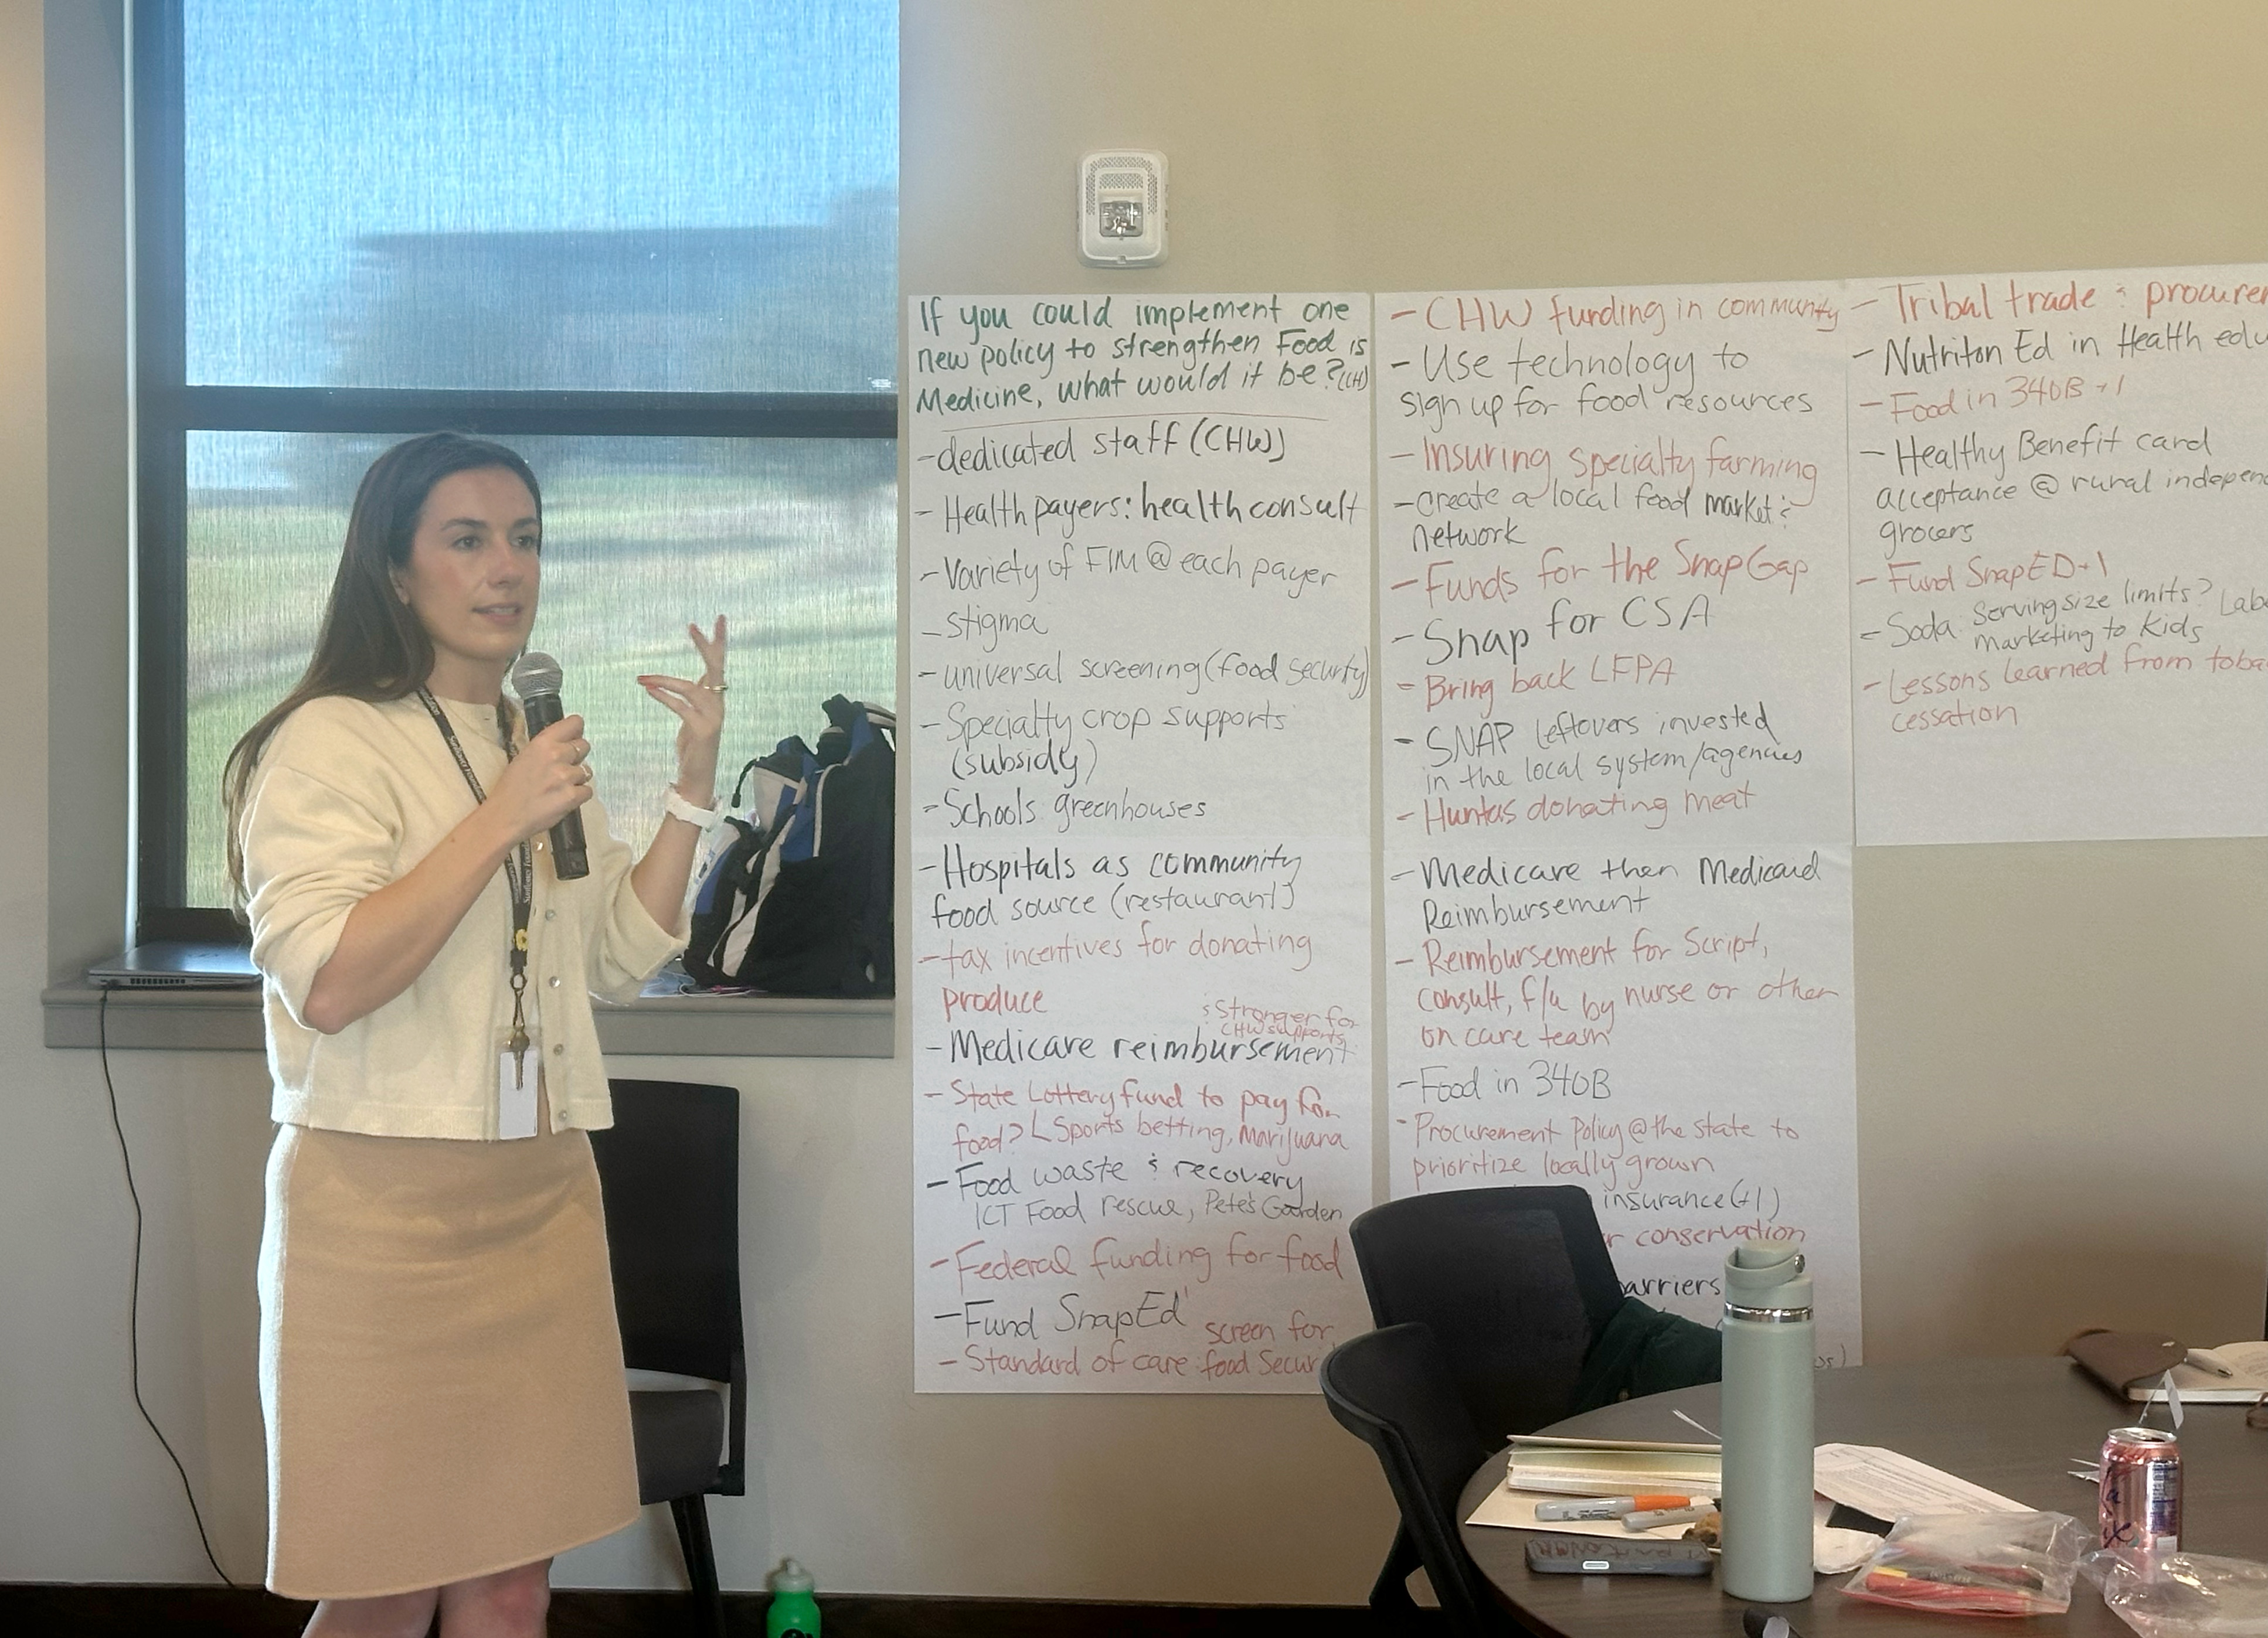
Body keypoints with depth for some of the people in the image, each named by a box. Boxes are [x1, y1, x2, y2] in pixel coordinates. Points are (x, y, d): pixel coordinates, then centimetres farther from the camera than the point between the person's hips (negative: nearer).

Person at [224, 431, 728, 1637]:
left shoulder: (543, 747, 16)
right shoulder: (333, 741, -8)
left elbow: (621, 957, 14)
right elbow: (325, 985, -19)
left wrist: (694, 782, 6)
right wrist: (496, 825, -19)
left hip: (541, 1200, 7)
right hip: (385, 1206, -6)